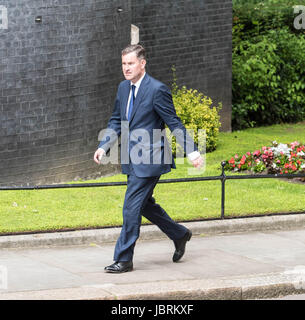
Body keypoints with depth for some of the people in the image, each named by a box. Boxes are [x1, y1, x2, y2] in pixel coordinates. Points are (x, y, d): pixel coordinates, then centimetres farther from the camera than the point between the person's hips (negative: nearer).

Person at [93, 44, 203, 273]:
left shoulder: (157, 90, -14)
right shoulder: (123, 88, 9)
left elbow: (174, 124, -12)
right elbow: (116, 122, 17)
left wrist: (192, 151, -17)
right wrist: (104, 146, 4)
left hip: (149, 159, -8)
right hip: (132, 160, 8)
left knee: (132, 207, -8)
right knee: (144, 204, 18)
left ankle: (124, 259, -1)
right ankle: (179, 234, 37)